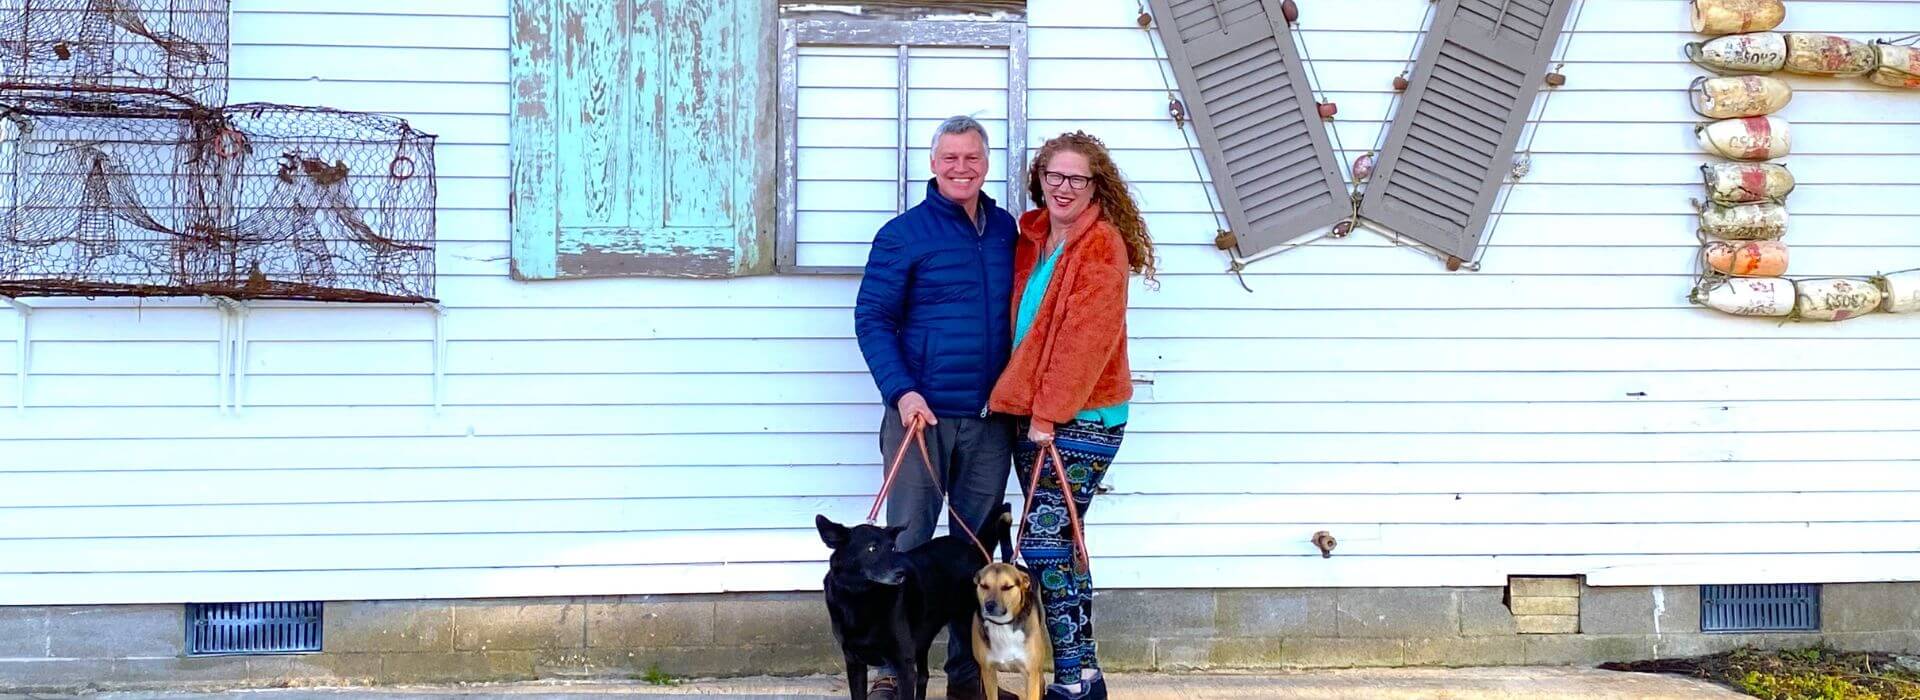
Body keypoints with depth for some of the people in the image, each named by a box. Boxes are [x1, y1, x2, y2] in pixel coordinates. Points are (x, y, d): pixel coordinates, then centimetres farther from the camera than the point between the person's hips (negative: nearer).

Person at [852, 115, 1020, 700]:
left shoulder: (1006, 230, 10)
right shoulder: (903, 234, -3)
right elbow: (871, 320, -4)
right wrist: (901, 390, -16)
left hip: (991, 420, 4)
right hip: (922, 413, -4)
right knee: (907, 544, -1)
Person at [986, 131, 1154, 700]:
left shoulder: (1103, 243, -10)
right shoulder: (1031, 238, 13)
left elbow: (1086, 336, -16)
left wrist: (1049, 412, -17)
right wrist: (1026, 407, 7)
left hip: (1082, 417, -8)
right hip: (1031, 413, 8)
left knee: (1044, 541, -11)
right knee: (1058, 540, 9)